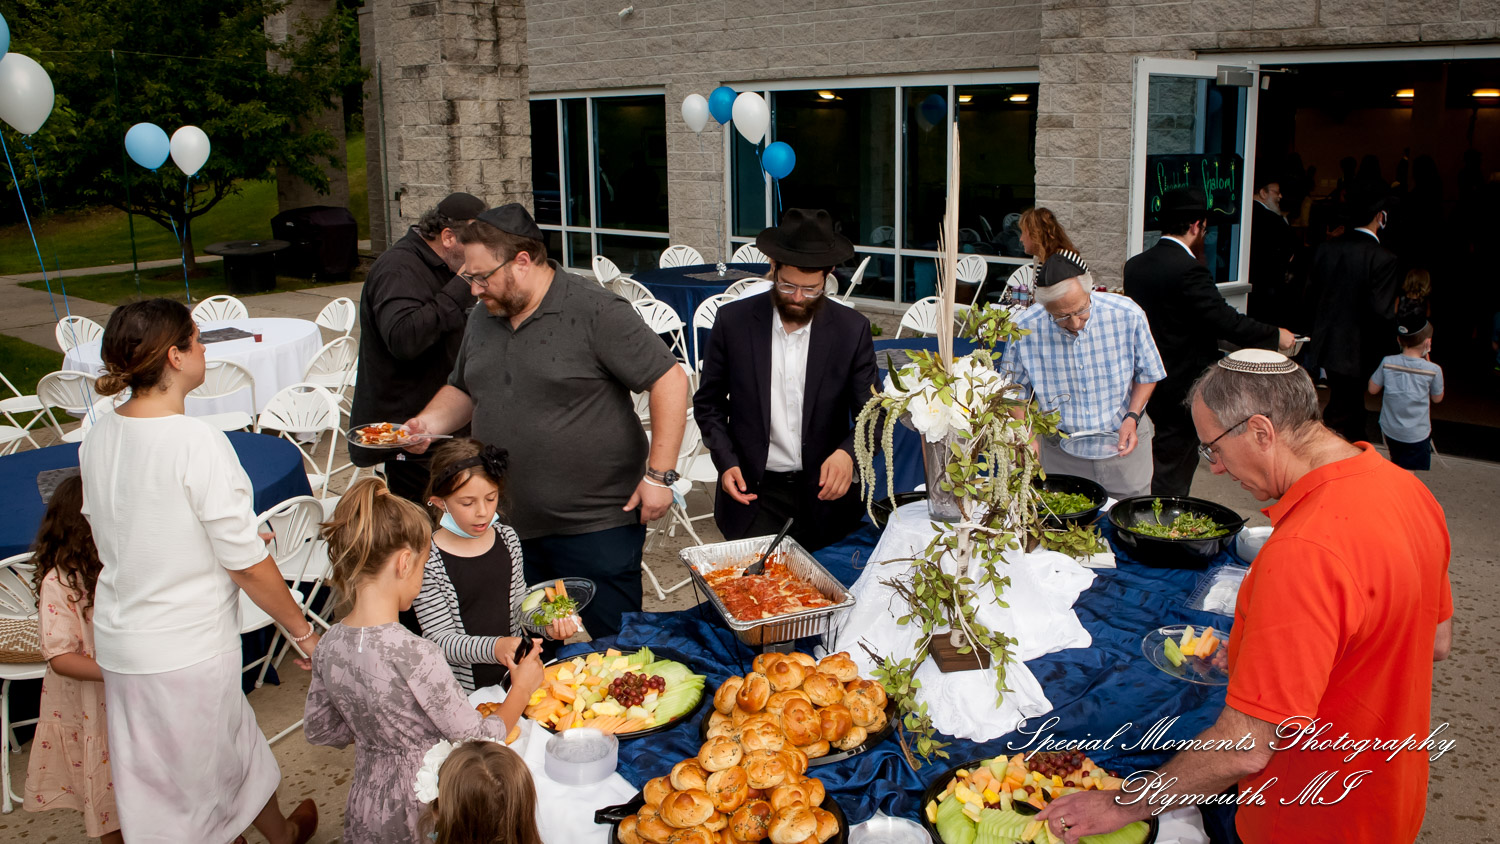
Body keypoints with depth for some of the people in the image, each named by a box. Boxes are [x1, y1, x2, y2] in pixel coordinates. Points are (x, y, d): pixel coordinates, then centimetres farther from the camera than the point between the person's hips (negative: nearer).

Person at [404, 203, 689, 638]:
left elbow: (670, 380, -15)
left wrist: (659, 475, -17)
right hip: (511, 528, 7)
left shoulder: (595, 311, -14)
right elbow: (464, 390, 24)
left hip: (596, 526, -7)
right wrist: (429, 422, 2)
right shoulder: (483, 317, 10)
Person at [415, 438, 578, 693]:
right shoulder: (428, 559, -12)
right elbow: (441, 639, -12)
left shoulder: (507, 538, 6)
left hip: (515, 672, 4)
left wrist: (549, 625, -3)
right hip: (464, 690, -4)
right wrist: (494, 647, -28)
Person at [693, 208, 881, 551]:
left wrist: (847, 452, -22)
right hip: (752, 491, 0)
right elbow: (708, 404, 5)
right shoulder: (733, 321, -4)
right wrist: (726, 462, -10)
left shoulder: (852, 329, -4)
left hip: (823, 490, 1)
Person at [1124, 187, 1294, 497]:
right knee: (1171, 483, 2)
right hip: (1180, 391, -8)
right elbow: (1228, 321, -20)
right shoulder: (1188, 270, -21)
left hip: (1144, 387, 8)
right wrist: (1276, 336, -6)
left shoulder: (1135, 265, 5)